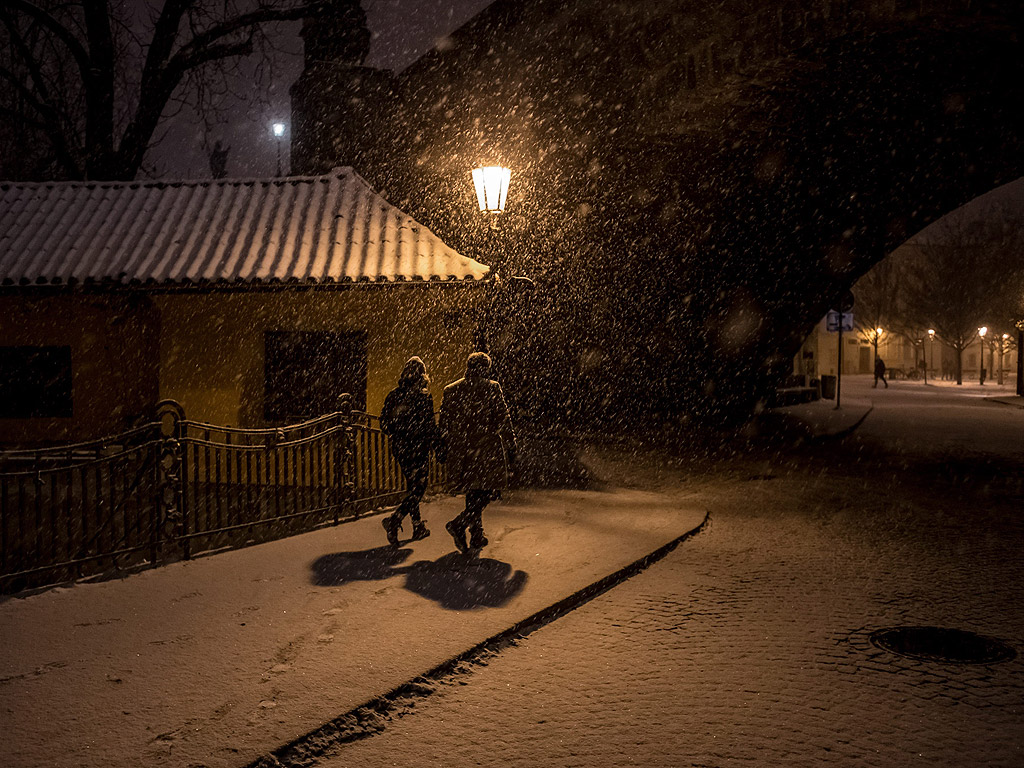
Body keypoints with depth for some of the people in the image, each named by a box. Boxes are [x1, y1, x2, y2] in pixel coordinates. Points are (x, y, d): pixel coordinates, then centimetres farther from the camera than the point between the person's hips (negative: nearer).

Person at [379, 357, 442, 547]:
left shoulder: (394, 395, 2)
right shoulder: (424, 397, -14)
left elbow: (384, 423, 8)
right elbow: (430, 426, -13)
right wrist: (439, 449, -3)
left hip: (399, 447, 6)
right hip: (417, 447, -6)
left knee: (412, 486, 18)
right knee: (418, 488, 0)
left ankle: (418, 527, 25)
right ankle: (394, 520, -17)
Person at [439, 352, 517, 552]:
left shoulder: (450, 390, 8)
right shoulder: (491, 388, -5)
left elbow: (443, 423, 12)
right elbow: (503, 420, -5)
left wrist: (444, 449, 20)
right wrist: (511, 448, 1)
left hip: (460, 451, 5)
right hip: (486, 448, -5)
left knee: (472, 493, 16)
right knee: (488, 491, 0)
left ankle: (476, 537, 19)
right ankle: (459, 524, -17)